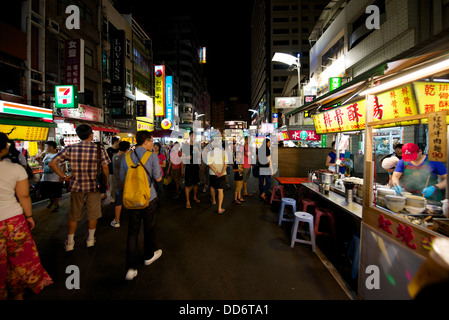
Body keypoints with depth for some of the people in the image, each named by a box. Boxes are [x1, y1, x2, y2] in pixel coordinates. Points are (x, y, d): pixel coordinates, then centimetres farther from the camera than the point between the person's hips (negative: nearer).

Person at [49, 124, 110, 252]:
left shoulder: (70, 148, -5)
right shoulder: (99, 148, -10)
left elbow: (52, 163, -5)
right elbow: (105, 167, -8)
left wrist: (63, 176, 1)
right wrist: (106, 181, 6)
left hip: (76, 186, 2)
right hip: (94, 186, -2)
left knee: (74, 215, 16)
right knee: (92, 213, 14)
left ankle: (70, 242, 29)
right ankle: (90, 239, 28)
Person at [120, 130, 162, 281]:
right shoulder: (152, 156, -12)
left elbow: (122, 179, 7)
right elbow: (158, 178, -10)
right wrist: (160, 169, 7)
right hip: (149, 198, -3)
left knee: (133, 231, 10)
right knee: (149, 228, 17)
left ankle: (131, 268, 10)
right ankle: (149, 255, 38)